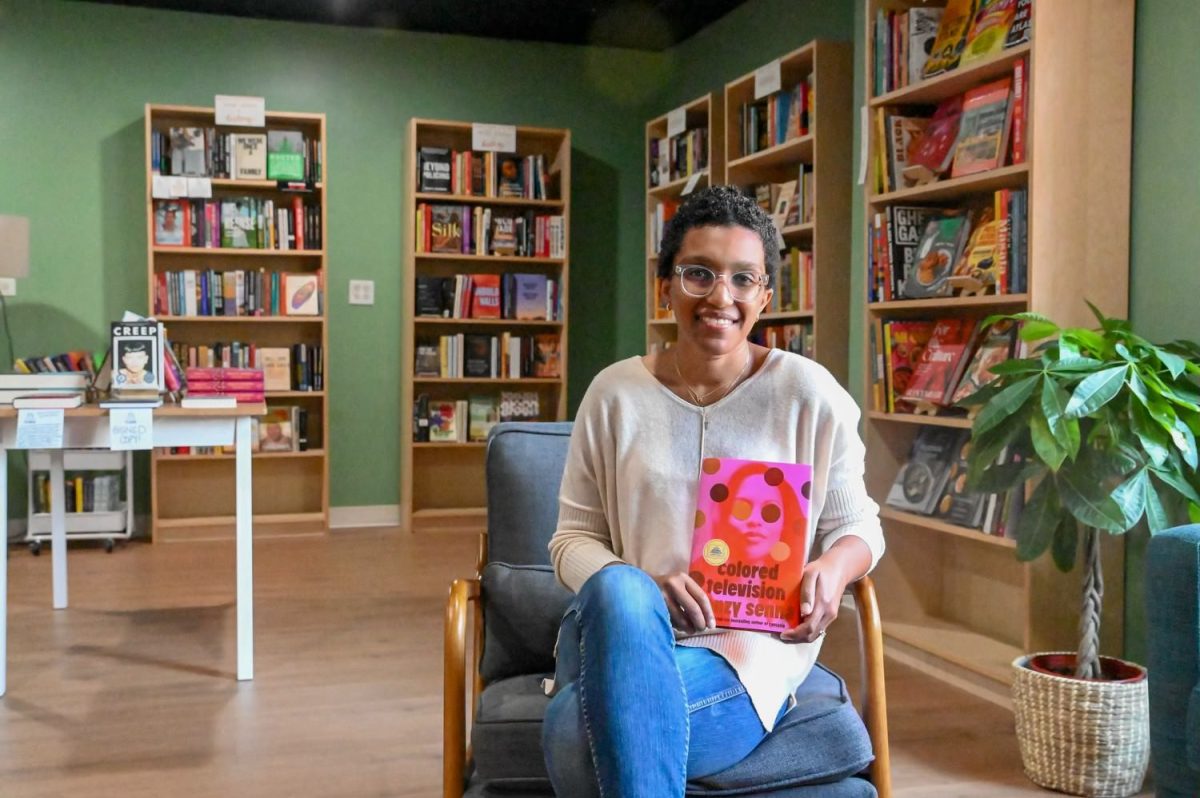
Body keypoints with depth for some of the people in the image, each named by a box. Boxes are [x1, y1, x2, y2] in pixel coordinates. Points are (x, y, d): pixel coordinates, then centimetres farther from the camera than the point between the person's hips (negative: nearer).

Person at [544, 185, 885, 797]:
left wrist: (834, 569, -16)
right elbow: (574, 538, 6)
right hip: (619, 631, 3)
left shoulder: (810, 394, 0)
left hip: (750, 652, -3)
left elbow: (856, 524, 9)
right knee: (617, 590, -37)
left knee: (581, 734, -33)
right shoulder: (614, 394, 4)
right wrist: (643, 590, -15)